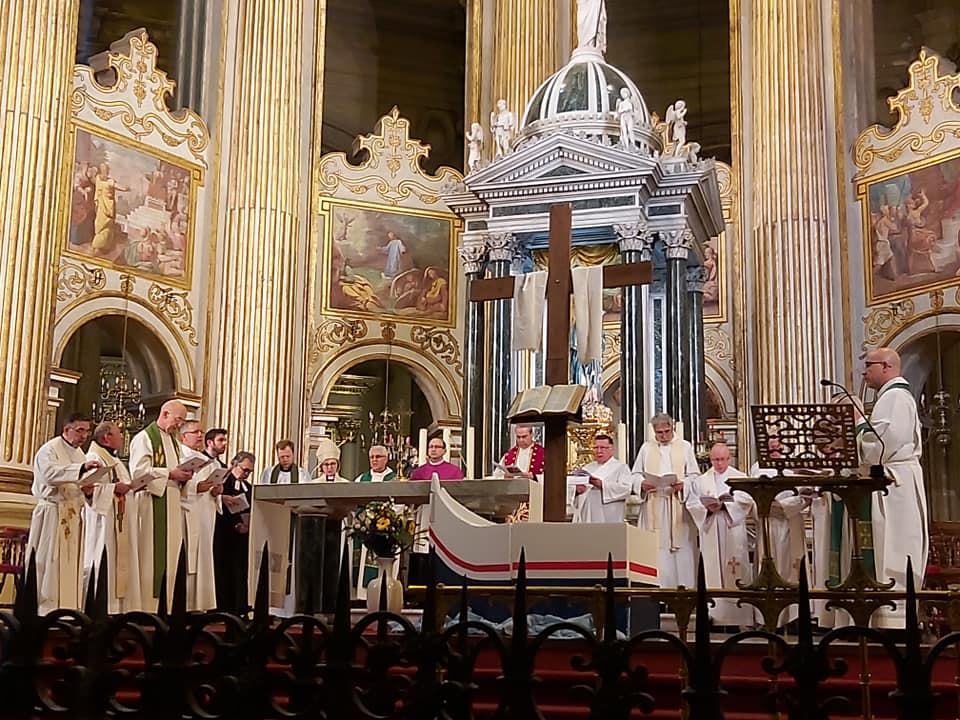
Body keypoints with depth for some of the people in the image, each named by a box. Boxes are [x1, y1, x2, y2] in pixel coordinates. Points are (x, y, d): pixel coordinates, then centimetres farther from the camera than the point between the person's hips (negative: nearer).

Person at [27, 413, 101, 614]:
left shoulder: (79, 454, 18)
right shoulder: (49, 450, -7)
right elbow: (50, 473, -26)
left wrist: (87, 489, 2)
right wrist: (81, 468, -35)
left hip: (72, 517, 8)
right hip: (52, 515, -8)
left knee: (70, 565, 5)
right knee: (49, 565, -7)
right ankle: (45, 611, -5)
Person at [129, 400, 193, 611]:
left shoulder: (176, 443, 21)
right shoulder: (144, 438, -4)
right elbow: (138, 471, -15)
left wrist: (183, 477, 1)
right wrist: (169, 474, -18)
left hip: (173, 507, 8)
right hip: (152, 508, -8)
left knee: (170, 558, 6)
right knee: (150, 560, -8)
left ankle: (165, 608, 9)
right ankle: (146, 608, -5)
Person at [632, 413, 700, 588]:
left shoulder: (685, 447, 9)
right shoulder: (646, 448, 13)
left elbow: (694, 475, 5)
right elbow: (636, 474, 12)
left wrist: (683, 484, -16)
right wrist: (642, 483, -10)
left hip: (678, 506, -1)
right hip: (653, 507, 1)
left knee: (680, 548, -4)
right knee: (654, 550, -3)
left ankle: (683, 586, -1)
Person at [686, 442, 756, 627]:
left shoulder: (739, 478, 7)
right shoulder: (700, 481, 12)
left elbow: (746, 499, -7)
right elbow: (691, 503, 3)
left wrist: (723, 504, -17)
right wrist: (707, 508, -15)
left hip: (733, 531, -2)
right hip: (710, 532, 2)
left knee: (735, 570, -3)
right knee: (714, 571, 0)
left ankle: (738, 615, 1)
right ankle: (717, 616, 3)